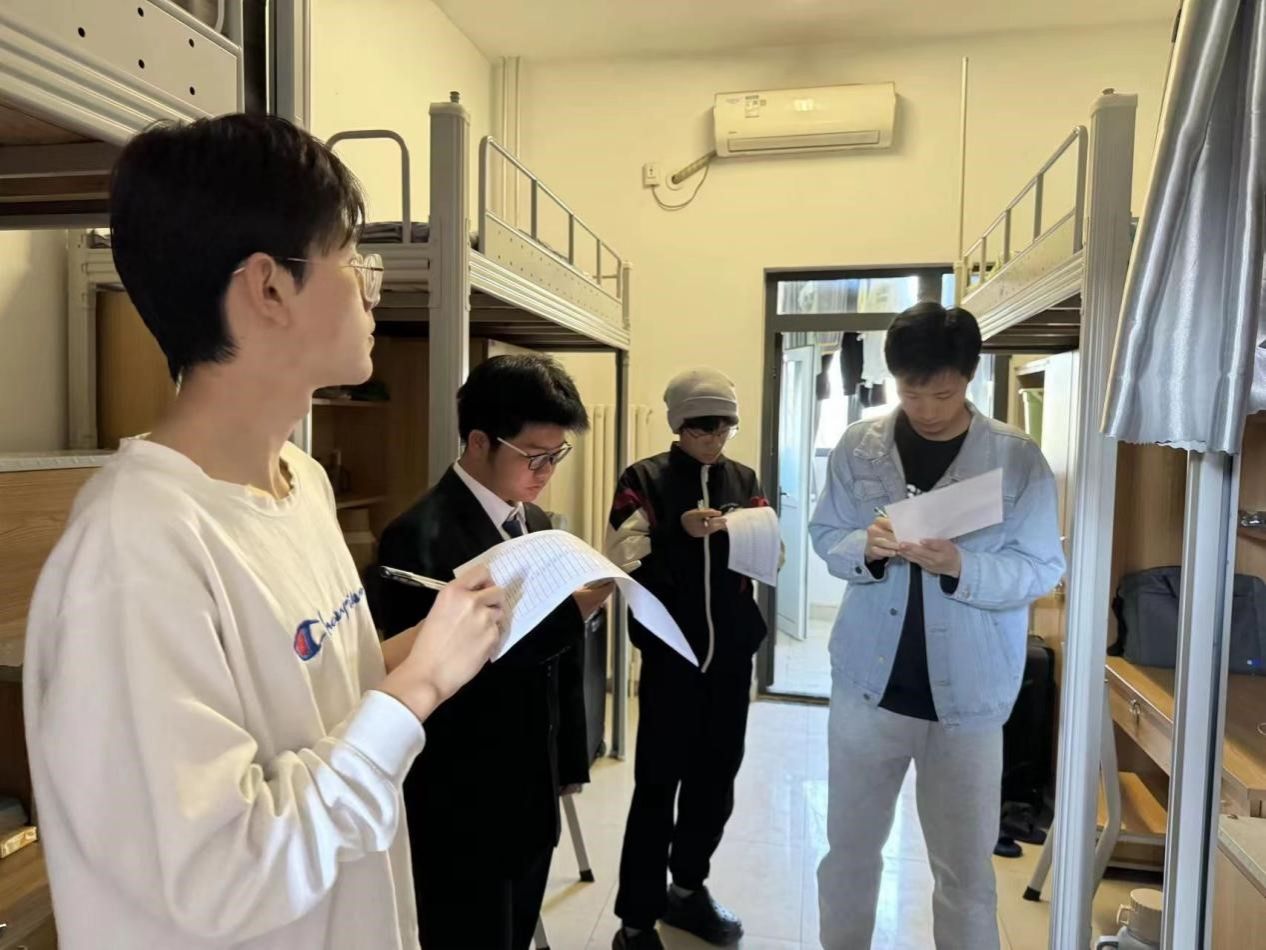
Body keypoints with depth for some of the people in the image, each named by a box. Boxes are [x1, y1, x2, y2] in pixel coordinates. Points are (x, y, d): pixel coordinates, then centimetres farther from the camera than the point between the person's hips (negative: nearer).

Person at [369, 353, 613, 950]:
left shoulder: (538, 525, 6)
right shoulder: (420, 537, -19)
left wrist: (568, 761, 12)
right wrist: (568, 615, -30)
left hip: (531, 798, 7)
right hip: (462, 811, -7)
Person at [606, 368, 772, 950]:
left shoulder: (744, 480, 8)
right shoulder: (644, 480, -6)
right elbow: (623, 569, -14)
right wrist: (678, 534, -27)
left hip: (732, 655, 5)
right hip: (672, 655, -5)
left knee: (716, 778, 16)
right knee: (657, 785, 1)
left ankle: (688, 888, 37)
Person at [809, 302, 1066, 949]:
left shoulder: (1019, 458, -7)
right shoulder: (858, 446, -1)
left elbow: (1042, 569, -7)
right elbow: (824, 536, 2)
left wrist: (961, 566, -24)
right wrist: (865, 547, -20)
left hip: (967, 693, -1)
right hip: (869, 680, 2)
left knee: (966, 866, 14)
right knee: (849, 847, 18)